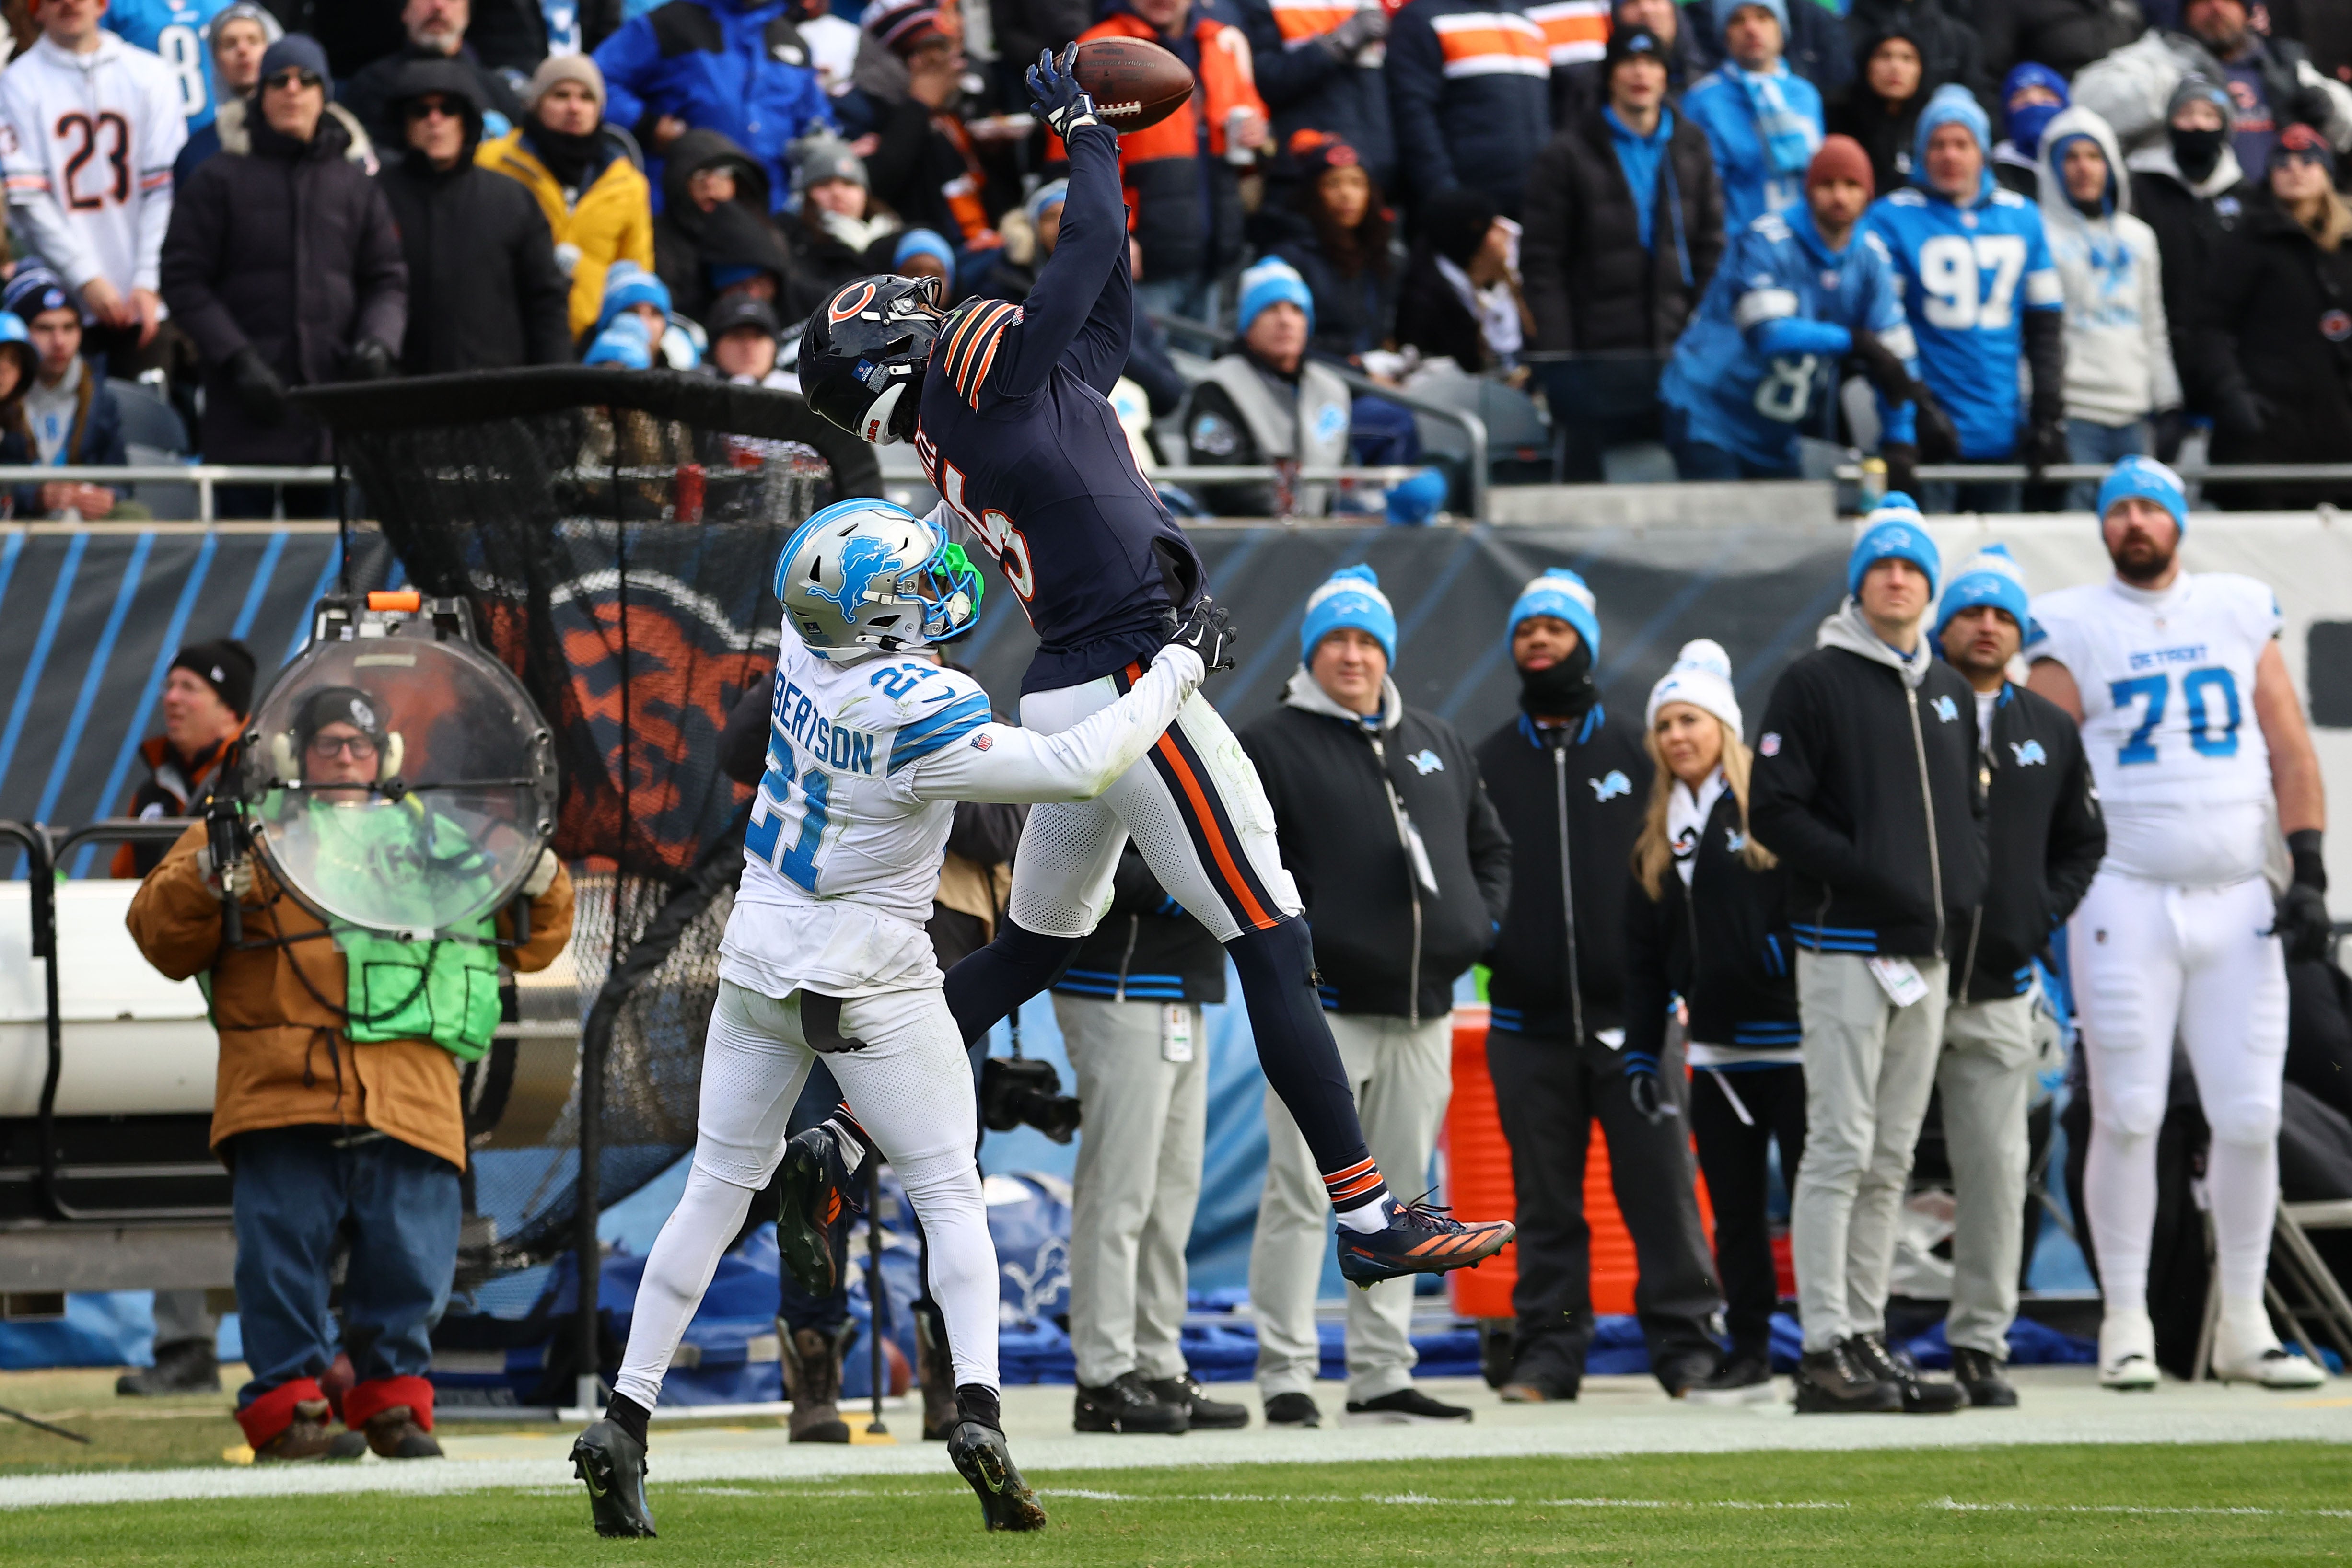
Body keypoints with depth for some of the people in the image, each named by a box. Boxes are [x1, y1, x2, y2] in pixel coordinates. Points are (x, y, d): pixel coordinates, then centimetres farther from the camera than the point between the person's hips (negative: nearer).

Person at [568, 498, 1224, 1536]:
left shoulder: (806, 653, -8)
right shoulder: (919, 717, -27)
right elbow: (1079, 768, -26)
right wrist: (1179, 667, -15)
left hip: (759, 971, 6)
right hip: (870, 985, -6)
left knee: (714, 1196, 12)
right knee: (951, 1197, 4)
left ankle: (624, 1422, 8)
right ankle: (976, 1405, -13)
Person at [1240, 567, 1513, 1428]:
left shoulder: (1438, 745, 17)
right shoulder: (1271, 747, -2)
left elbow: (1488, 845, 26)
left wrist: (1478, 925, 11)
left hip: (1424, 1009, 6)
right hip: (1323, 1007, -6)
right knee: (1301, 1194, -9)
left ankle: (1382, 1375, 13)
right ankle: (1286, 1373, -6)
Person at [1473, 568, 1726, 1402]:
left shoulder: (1631, 753, 9)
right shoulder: (1488, 763, 13)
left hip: (1627, 1013, -1)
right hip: (1528, 1021, 1)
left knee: (1660, 1186, -6)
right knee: (1546, 1201, 3)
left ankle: (1686, 1341, -1)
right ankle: (1548, 1349, 8)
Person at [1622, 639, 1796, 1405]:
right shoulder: (1659, 832, 15)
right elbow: (1644, 957, 17)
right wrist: (1642, 1050, 12)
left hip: (1790, 1035, -7)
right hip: (1716, 1046, 7)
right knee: (1734, 1208, 8)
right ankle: (1748, 1354, 13)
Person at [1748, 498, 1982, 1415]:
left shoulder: (1948, 694, 17)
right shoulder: (1815, 684, -3)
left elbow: (1970, 806, 25)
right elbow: (1775, 812, -8)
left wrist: (1965, 885, 5)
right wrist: (1870, 877, -17)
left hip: (1927, 954, 7)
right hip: (1846, 949, -7)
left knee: (1891, 1161, 8)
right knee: (1841, 1149, -10)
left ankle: (1866, 1338, 12)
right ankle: (1825, 1349, -10)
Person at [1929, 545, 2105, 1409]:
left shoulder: (2050, 732, 14)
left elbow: (2083, 842, 23)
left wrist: (2042, 917, 10)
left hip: (1999, 990, 4)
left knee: (1996, 1168, 2)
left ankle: (1980, 1343, 7)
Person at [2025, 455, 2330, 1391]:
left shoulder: (2242, 614, 11)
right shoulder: (2076, 631, 2)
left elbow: (2290, 754, 9)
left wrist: (2307, 875, 0)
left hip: (2236, 904, 3)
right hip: (2125, 899, -3)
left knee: (2250, 1117, 1)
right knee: (2128, 1117, -4)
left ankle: (2243, 1324, 10)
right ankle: (2126, 1326, 2)